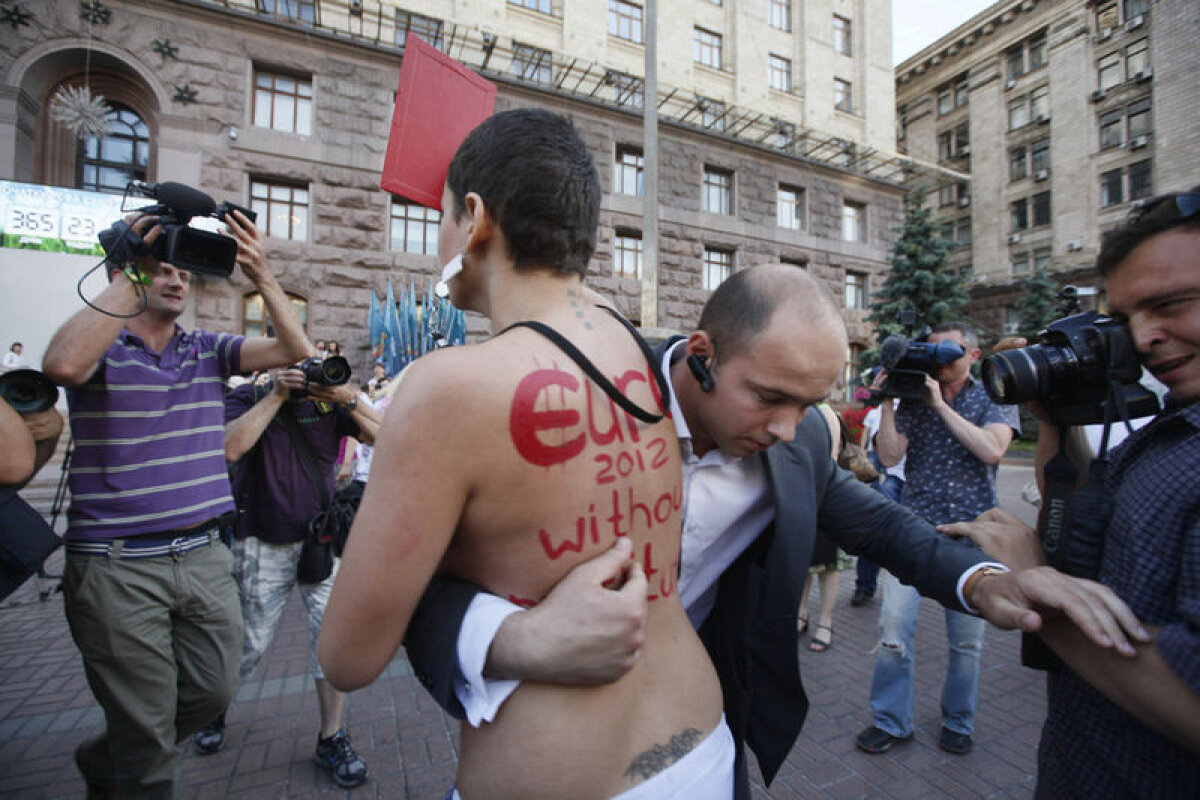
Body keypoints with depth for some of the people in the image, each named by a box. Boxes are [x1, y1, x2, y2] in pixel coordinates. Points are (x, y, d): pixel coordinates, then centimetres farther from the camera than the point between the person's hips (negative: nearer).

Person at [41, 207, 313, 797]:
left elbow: (294, 349, -5)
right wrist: (129, 274, -21)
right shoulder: (101, 347, -3)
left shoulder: (209, 350, 8)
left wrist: (261, 275, -16)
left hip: (204, 555, 5)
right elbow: (64, 365, -28)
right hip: (117, 565, -4)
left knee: (214, 690, 15)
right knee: (147, 727, 6)